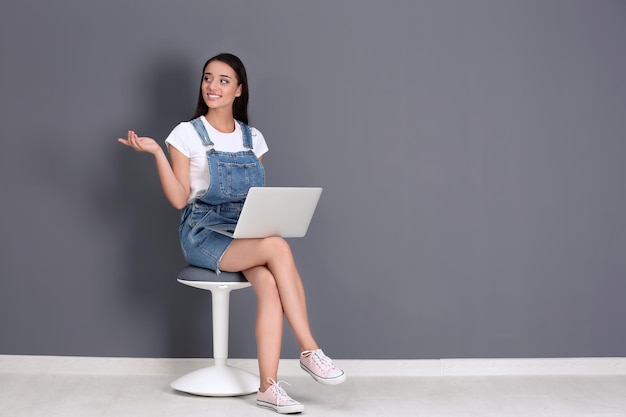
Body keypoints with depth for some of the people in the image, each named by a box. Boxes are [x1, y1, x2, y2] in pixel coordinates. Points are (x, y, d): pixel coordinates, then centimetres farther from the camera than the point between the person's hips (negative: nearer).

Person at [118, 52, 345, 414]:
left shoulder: (253, 138, 12)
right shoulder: (187, 134, 1)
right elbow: (179, 199, -5)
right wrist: (157, 153, -14)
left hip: (247, 233, 4)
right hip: (204, 235, -4)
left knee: (269, 283, -30)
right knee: (279, 248, -31)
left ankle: (269, 387, -27)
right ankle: (309, 350, -23)